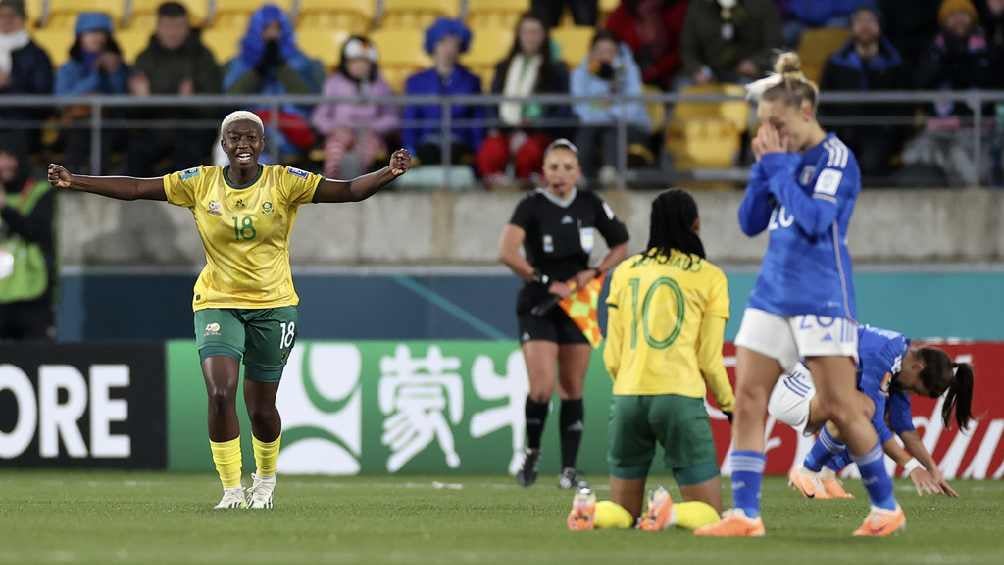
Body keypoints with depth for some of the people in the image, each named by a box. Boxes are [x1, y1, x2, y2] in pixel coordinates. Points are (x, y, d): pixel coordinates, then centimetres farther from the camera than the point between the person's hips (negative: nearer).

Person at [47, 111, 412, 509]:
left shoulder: (284, 183, -7)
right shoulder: (200, 183, -3)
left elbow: (349, 191, -15)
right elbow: (134, 188, -1)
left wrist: (389, 174, -32)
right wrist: (75, 182, -8)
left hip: (273, 305, 0)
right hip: (217, 303, 0)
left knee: (261, 409, 7)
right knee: (220, 393, -20)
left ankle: (265, 477, 37)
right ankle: (232, 489, -9)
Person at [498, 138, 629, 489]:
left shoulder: (590, 204, 0)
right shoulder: (532, 206, -13)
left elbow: (621, 246, 11)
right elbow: (507, 253, -26)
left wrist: (595, 272, -7)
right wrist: (548, 283, -22)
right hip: (538, 307, -4)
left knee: (572, 391, 5)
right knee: (542, 388, -16)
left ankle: (569, 469, 12)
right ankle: (532, 452, 8)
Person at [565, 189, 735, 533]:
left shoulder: (625, 271, 11)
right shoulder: (710, 277, 2)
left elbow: (612, 357, 11)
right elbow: (709, 360, 3)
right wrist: (729, 405, 20)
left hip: (628, 399, 3)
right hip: (680, 399, -3)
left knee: (623, 514, 16)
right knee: (708, 514, 6)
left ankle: (591, 514, -17)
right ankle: (669, 513, -26)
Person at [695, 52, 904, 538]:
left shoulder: (836, 158, -8)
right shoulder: (785, 158, 12)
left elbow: (814, 221, -20)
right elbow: (750, 223, 12)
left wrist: (779, 165, -13)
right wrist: (764, 167, 0)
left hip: (821, 296, -7)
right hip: (773, 293, 7)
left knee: (839, 407, -5)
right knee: (748, 400, -3)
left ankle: (886, 507, 9)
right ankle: (744, 513, -4)